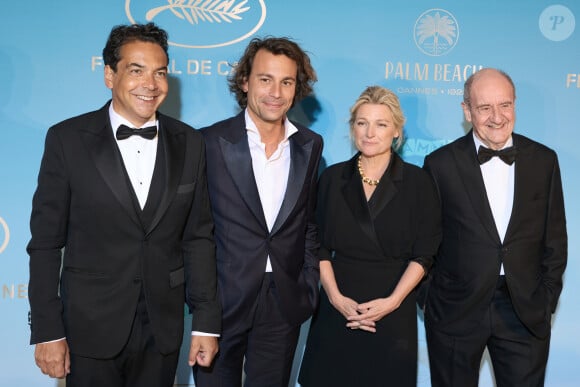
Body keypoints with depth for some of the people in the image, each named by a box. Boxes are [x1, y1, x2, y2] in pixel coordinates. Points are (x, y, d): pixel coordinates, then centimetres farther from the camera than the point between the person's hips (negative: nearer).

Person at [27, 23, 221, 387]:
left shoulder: (189, 143, 0)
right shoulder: (68, 139, -7)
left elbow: (198, 237, 2)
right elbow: (46, 242, -5)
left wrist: (207, 322, 1)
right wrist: (47, 331, -7)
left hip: (163, 329, 2)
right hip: (91, 329, -2)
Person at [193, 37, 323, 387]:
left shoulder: (310, 145, 4)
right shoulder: (210, 142, -8)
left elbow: (309, 225, 11)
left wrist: (310, 289, 6)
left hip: (284, 305, 3)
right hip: (221, 301, -3)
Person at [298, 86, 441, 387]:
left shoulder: (417, 181, -2)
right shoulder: (332, 178, 3)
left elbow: (424, 253, -3)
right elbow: (320, 246, 3)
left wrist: (392, 301, -13)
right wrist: (335, 297, -9)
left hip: (394, 312, -1)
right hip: (337, 309, 2)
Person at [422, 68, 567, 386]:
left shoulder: (544, 160, 2)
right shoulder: (441, 164, -5)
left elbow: (555, 237, 7)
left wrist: (548, 298, 3)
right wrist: (428, 299, 1)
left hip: (526, 311, 2)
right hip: (455, 311, -1)